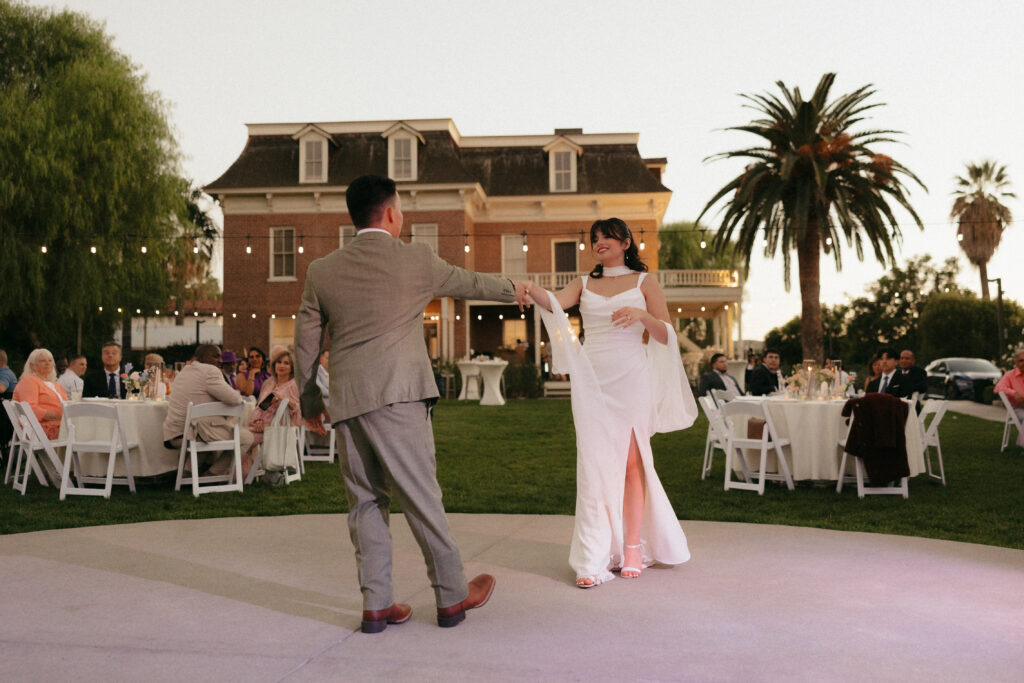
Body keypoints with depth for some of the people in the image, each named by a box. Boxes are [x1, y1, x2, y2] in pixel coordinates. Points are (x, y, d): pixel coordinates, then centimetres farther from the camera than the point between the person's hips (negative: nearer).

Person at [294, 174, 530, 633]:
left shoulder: (321, 270, 10)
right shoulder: (416, 259, 1)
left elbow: (305, 342, 14)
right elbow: (467, 282, 17)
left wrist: (309, 401, 25)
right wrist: (513, 289, 36)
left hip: (346, 402, 4)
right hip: (396, 395, -4)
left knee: (365, 501, 11)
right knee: (421, 497, 3)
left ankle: (376, 604, 15)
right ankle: (452, 596, 15)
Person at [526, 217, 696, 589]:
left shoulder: (644, 282, 10)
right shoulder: (584, 284, 15)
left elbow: (667, 335, 3)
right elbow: (554, 303, -5)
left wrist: (642, 315, -16)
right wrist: (526, 286, -25)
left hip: (631, 377, -2)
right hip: (591, 378, 2)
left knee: (631, 460, -1)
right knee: (594, 463, -4)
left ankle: (632, 547, 9)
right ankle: (595, 558, -2)